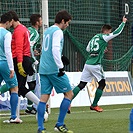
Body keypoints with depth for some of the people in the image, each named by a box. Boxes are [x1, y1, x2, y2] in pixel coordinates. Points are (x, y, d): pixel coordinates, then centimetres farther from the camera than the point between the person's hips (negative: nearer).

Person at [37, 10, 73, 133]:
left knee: (44, 97, 4)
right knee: (69, 94, 2)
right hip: (54, 69, -8)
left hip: (43, 69, 8)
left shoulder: (47, 31, 19)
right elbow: (55, 49, -19)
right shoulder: (57, 32, -8)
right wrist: (60, 66, -19)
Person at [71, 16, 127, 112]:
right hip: (96, 65, -7)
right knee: (102, 84, 10)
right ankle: (94, 105, 9)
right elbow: (117, 32, -3)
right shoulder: (104, 37, -4)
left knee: (81, 85, 4)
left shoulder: (94, 38, 18)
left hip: (88, 64, 7)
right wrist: (123, 22, 11)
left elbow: (88, 49, 28)